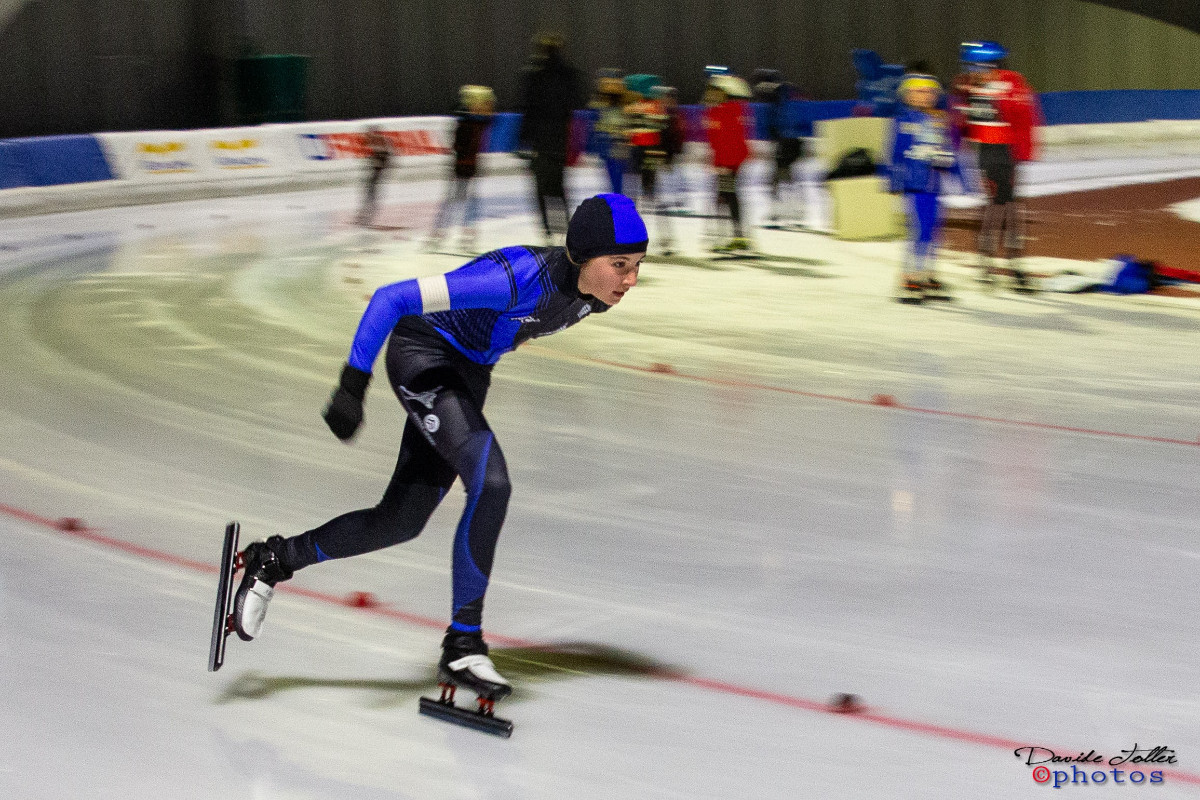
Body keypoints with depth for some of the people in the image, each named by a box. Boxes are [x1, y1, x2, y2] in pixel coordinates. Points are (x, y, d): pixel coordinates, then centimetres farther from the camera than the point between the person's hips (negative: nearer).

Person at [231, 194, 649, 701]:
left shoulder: (590, 291, -11)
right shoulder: (518, 278, -35)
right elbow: (391, 299, -35)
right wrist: (353, 385, -38)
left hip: (468, 373, 8)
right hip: (421, 358, -8)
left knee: (402, 522, 8)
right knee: (491, 483, -25)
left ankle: (273, 560, 27)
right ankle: (462, 646, -13)